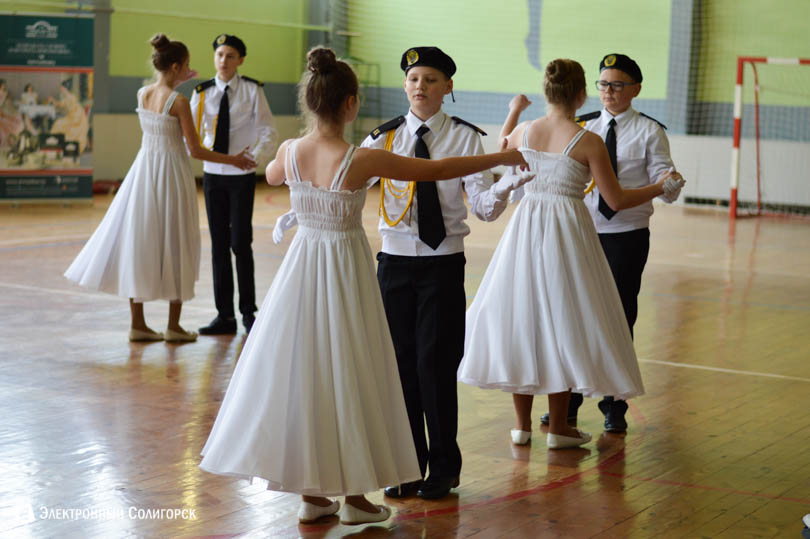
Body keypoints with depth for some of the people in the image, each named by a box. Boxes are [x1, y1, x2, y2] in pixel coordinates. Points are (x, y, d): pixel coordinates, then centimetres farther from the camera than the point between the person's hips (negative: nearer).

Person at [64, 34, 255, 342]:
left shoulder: (142, 94, 2)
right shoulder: (179, 102, -16)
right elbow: (195, 151, -13)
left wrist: (176, 83, 30)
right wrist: (232, 160, -3)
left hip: (143, 171, 6)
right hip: (171, 173, -6)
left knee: (139, 241, 10)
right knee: (173, 245, 5)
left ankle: (138, 324, 14)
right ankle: (174, 327, 12)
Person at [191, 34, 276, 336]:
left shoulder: (252, 91, -3)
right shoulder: (202, 93, 4)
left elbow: (267, 133, -3)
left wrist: (256, 157, -19)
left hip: (241, 176, -3)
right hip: (212, 174, 3)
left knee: (240, 243, -4)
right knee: (218, 244, 7)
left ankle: (248, 312, 10)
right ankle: (225, 315, 14)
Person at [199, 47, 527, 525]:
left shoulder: (290, 152, -6)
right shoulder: (363, 160, -19)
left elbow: (272, 175, 19)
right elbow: (439, 169, -12)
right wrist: (503, 158, 0)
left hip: (302, 266, 5)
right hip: (346, 266, -4)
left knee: (301, 369, 13)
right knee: (346, 374, 7)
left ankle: (312, 492, 21)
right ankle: (354, 495, 18)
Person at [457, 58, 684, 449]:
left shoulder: (524, 132, -1)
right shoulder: (588, 142, -12)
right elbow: (616, 200, -8)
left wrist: (513, 112, 38)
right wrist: (661, 187, 6)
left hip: (525, 226, 4)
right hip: (567, 231, -4)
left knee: (520, 315, 12)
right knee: (562, 321, 7)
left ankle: (522, 423, 19)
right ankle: (558, 427, 14)